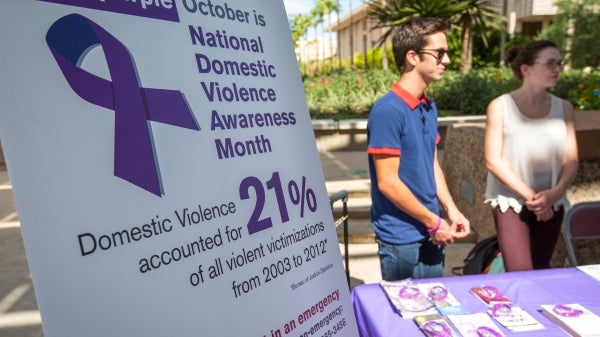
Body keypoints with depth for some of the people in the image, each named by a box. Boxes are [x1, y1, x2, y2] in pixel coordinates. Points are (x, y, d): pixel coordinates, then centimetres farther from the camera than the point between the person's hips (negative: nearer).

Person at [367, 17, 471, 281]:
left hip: (430, 232, 8)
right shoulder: (388, 110, -20)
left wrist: (451, 209, 3)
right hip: (401, 237, -8)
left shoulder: (429, 107, 5)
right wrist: (434, 222, -13)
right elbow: (387, 182, -21)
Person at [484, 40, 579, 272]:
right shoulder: (500, 107, -9)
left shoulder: (564, 108, 3)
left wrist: (556, 192, -16)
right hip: (511, 202, -4)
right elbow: (493, 161, -11)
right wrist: (529, 195, -14)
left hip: (552, 204, 4)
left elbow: (571, 160, 2)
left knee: (540, 272, 13)